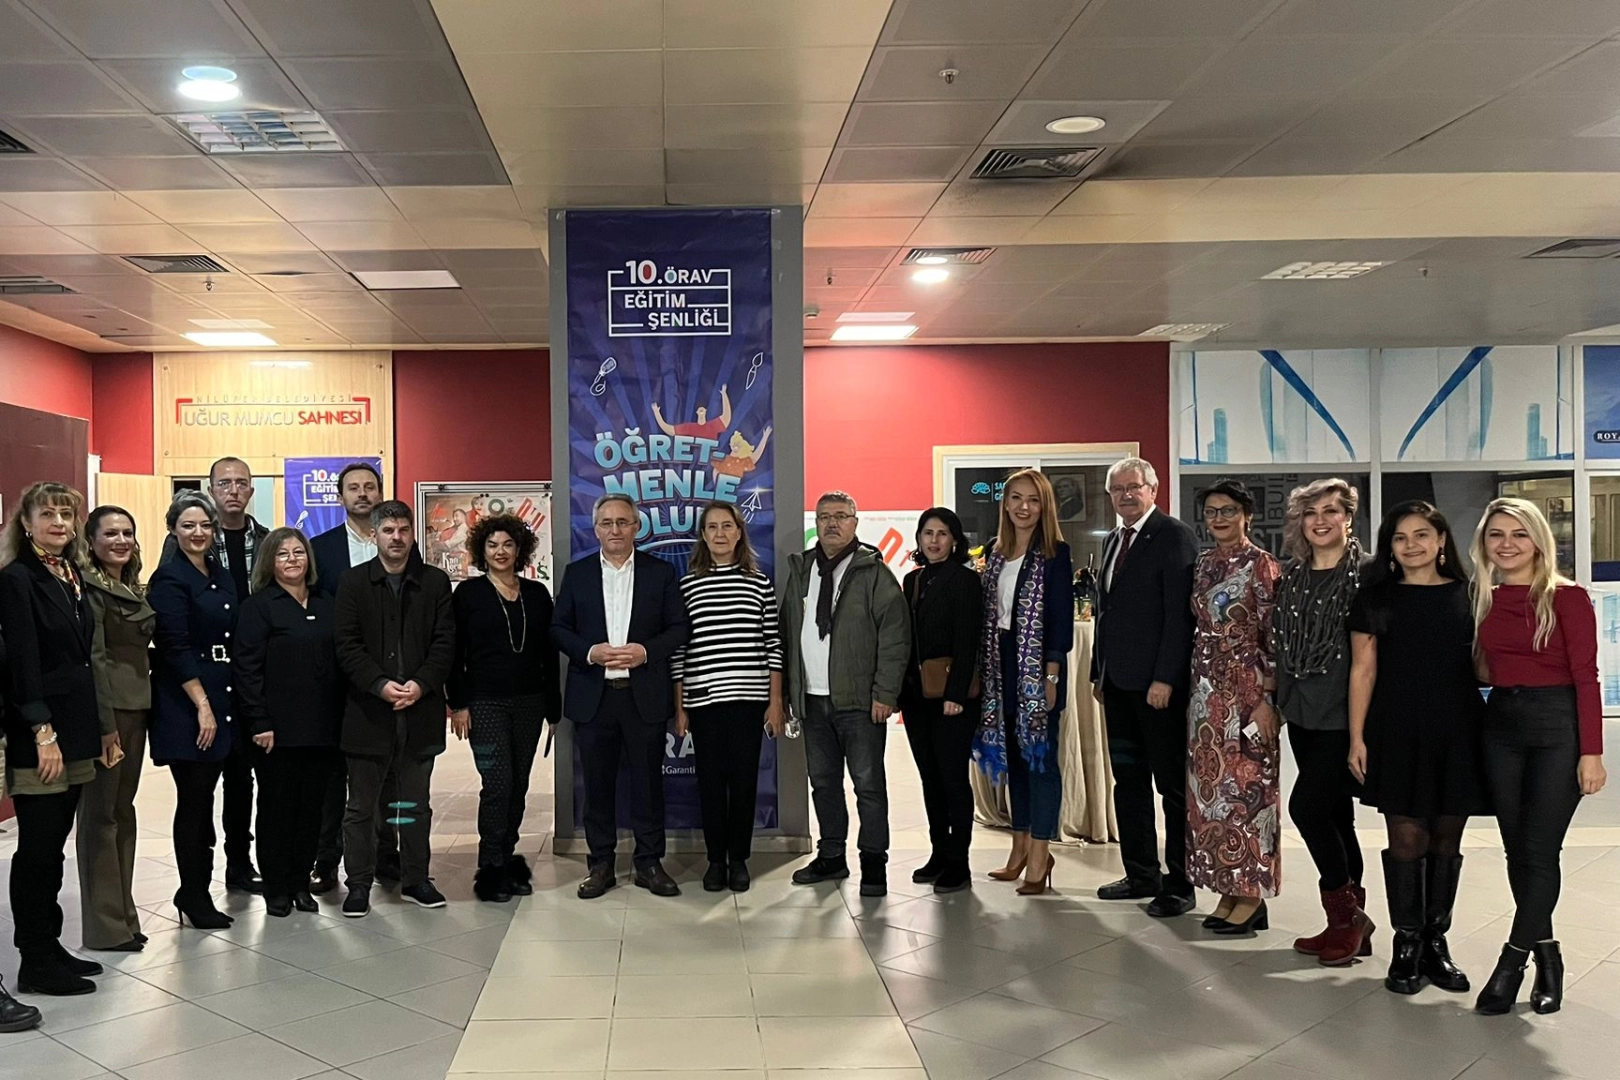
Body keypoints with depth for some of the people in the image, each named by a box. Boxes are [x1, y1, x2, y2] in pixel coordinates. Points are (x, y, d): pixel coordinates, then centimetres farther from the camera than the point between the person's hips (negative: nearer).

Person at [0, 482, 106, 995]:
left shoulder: (73, 577, 12)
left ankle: (49, 947, 22)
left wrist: (98, 723, 15)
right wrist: (42, 731, -20)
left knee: (54, 844, 13)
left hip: (75, 728, 7)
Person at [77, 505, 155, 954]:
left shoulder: (135, 589, 15)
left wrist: (146, 712, 11)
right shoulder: (89, 588, -9)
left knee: (123, 807, 12)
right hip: (105, 707, -8)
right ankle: (106, 925, 6)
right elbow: (93, 658, -15)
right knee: (101, 810, -1)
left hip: (137, 706, 8)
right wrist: (104, 725, -20)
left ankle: (123, 914, 20)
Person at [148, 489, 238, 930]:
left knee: (204, 796, 11)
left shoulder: (221, 576, 13)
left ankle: (196, 889, 21)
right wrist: (202, 705, -17)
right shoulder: (169, 579, -9)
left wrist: (221, 704, 10)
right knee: (193, 798, -1)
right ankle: (194, 896, 10)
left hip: (221, 698, 7)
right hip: (185, 704, -7)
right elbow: (175, 647, -15)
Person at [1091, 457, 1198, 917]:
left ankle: (1179, 884, 9)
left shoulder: (1174, 537, -9)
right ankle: (1141, 875, 23)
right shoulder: (1113, 541, 16)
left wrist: (1165, 678, -19)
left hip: (1158, 683, -8)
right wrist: (1098, 671, 16)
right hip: (1118, 681, 8)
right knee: (1128, 780, 13)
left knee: (1172, 784, 1)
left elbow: (1180, 614, -15)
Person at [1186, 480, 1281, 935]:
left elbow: (1271, 637, -11)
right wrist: (1197, 688, 12)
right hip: (1207, 689, 7)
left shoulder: (1261, 565, -8)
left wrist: (1265, 698, -17)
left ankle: (1252, 895, 7)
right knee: (1210, 786, 9)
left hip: (1247, 689, -7)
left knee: (1246, 785, -2)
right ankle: (1228, 889, 18)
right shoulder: (1204, 565, 12)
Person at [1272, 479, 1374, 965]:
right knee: (1334, 814, 12)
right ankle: (1351, 921, 22)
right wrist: (1275, 701, 13)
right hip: (1303, 713, 7)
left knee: (1306, 804, -11)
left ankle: (1347, 914, 8)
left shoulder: (1366, 574, -9)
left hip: (1343, 714, -7)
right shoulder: (1293, 577, 10)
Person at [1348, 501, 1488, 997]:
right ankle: (1407, 945, 10)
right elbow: (1363, 670, 3)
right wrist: (1357, 737, -3)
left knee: (1446, 840, 7)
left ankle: (1436, 942, 20)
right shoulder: (1374, 597, 4)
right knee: (1407, 839, -2)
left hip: (1456, 732, 2)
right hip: (1397, 733, -2)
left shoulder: (1467, 595, 7)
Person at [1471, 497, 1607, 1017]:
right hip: (1501, 725, 5)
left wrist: (1591, 752, -13)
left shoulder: (1566, 597, -6)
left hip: (1557, 725, -5)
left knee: (1539, 852, -3)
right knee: (1518, 852, 9)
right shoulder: (1484, 600, 10)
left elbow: (1586, 677, -9)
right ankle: (1547, 957, 22)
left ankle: (1511, 963, 6)